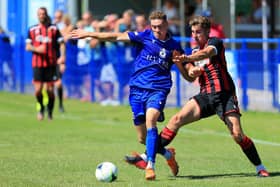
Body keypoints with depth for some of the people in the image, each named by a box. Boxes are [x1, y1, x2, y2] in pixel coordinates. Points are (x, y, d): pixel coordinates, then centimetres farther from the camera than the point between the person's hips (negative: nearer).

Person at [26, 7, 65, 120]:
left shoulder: (53, 29, 4)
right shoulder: (32, 30, 8)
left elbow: (61, 43, 3)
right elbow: (27, 47, 8)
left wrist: (62, 56, -11)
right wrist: (36, 49, -12)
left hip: (51, 63, -1)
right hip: (37, 64, 1)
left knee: (50, 90, -2)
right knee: (38, 90, -6)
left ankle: (50, 111, 16)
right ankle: (41, 108, 21)